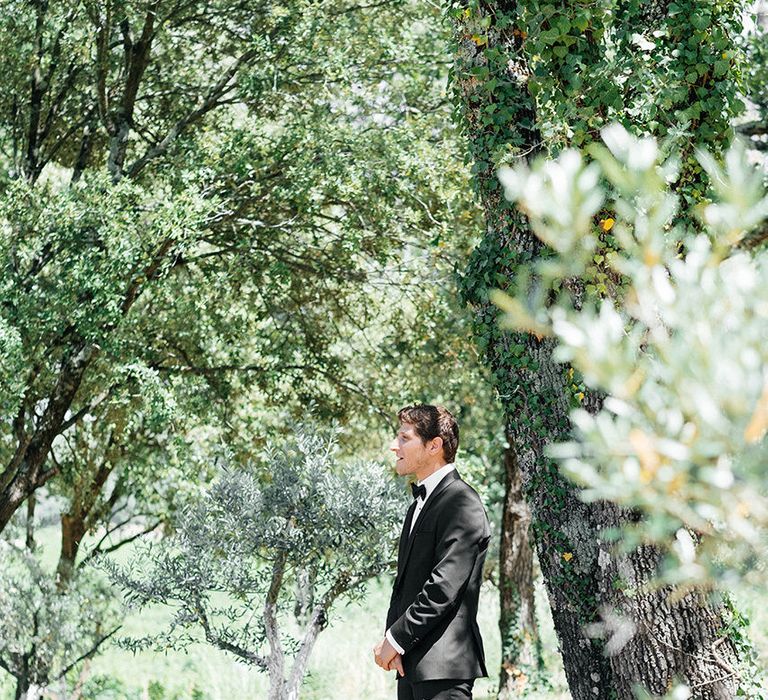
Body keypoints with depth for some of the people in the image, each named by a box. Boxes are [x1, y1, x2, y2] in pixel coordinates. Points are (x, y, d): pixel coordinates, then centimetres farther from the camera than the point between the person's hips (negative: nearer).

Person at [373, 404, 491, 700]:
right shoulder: (419, 504, 19)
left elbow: (444, 587, -19)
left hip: (443, 664, -9)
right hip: (411, 664, 9)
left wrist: (396, 638, -12)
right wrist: (390, 637, 2)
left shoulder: (462, 504, -12)